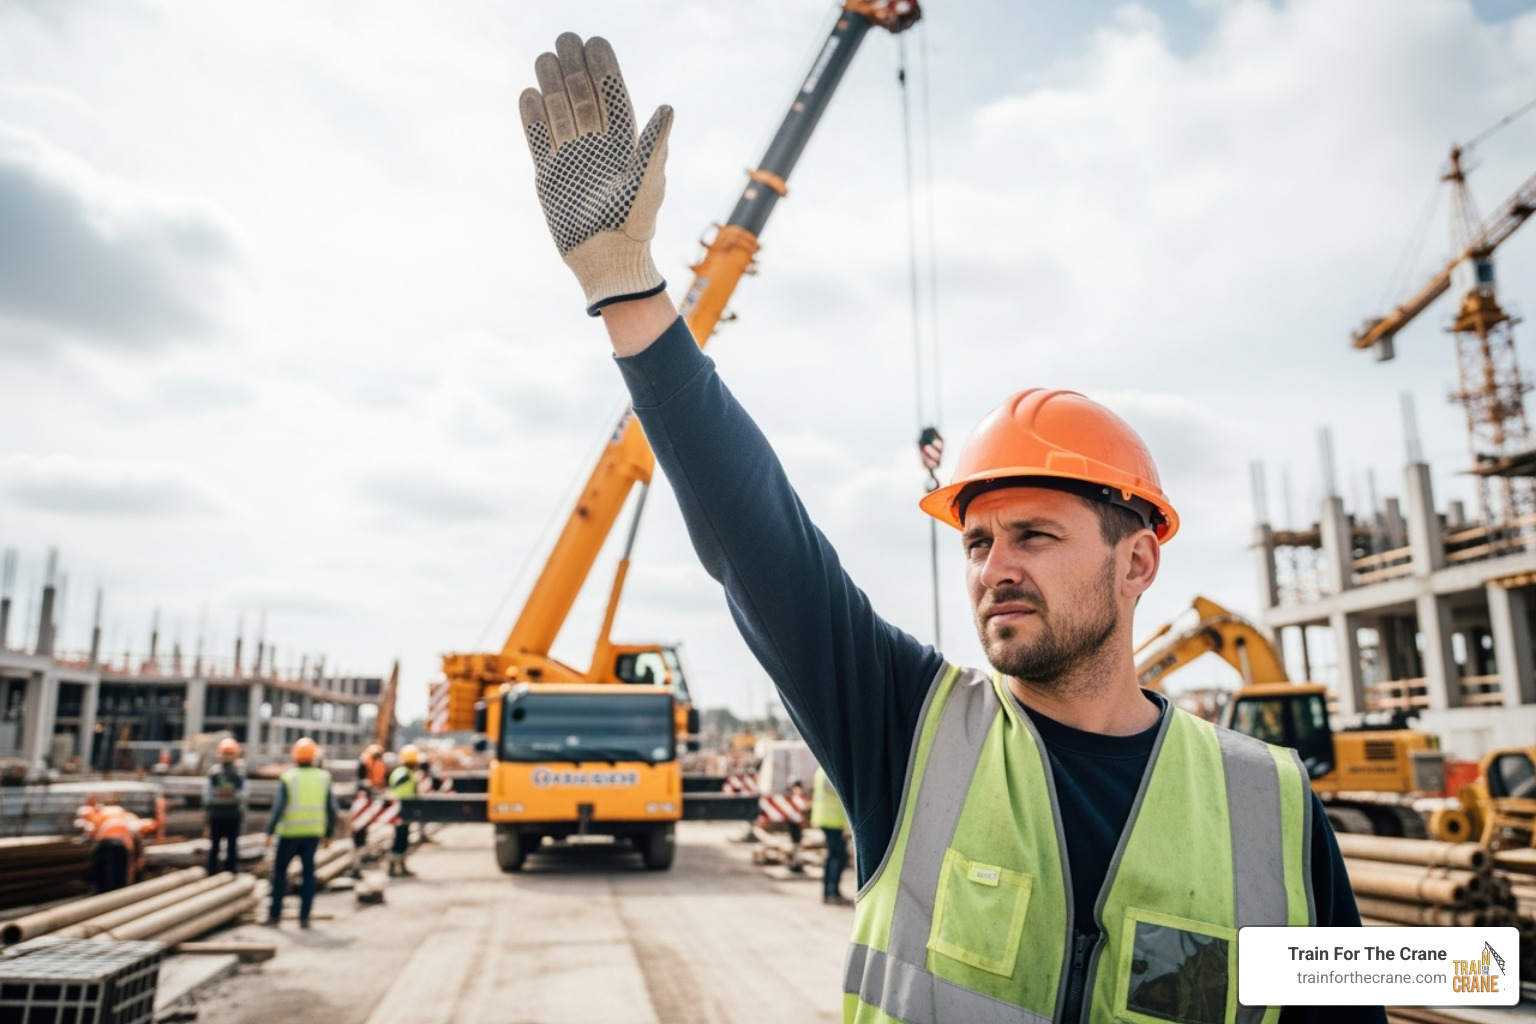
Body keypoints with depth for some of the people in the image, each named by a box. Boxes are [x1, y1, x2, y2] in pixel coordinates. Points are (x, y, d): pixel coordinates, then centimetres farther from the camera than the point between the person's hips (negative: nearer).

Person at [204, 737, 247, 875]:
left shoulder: (212, 772, -6)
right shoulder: (239, 774, -7)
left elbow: (207, 795, -4)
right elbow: (242, 798, -6)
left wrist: (205, 812, 7)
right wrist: (243, 818, 2)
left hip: (215, 814, 1)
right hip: (233, 814, -1)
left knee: (214, 844, 12)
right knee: (232, 845, 7)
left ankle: (212, 873, 16)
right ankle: (231, 872, 9)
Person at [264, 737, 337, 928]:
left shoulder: (288, 778, -7)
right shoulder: (323, 778, 2)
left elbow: (278, 807, -11)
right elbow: (331, 809, 4)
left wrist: (269, 832, -3)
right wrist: (328, 834, 13)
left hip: (290, 832, -2)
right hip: (313, 833, 2)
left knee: (280, 870, 12)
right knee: (308, 873, 8)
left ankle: (275, 914, 13)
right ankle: (304, 917, 7)